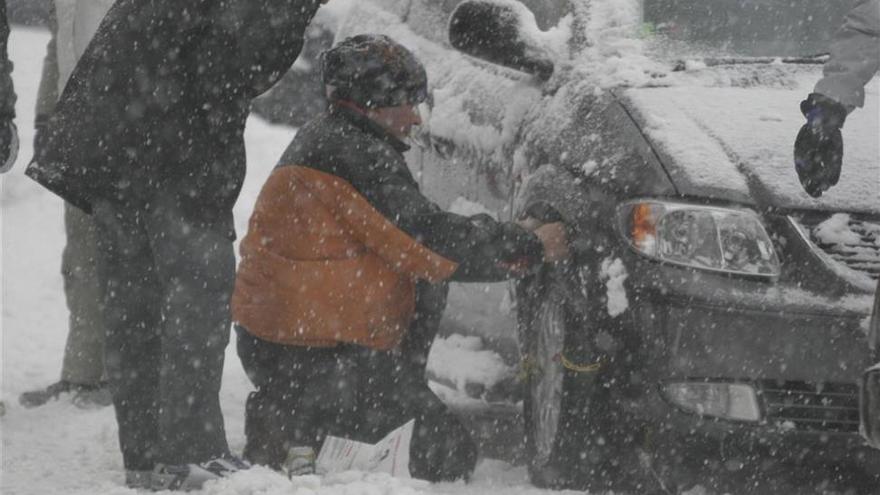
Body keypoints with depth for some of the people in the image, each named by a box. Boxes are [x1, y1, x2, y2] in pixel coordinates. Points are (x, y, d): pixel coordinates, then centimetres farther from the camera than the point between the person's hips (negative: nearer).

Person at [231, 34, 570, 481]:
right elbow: (429, 241, -20)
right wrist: (531, 247, -9)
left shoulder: (323, 139, 16)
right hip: (307, 356, -11)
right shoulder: (353, 154, -17)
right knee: (447, 449, -9)